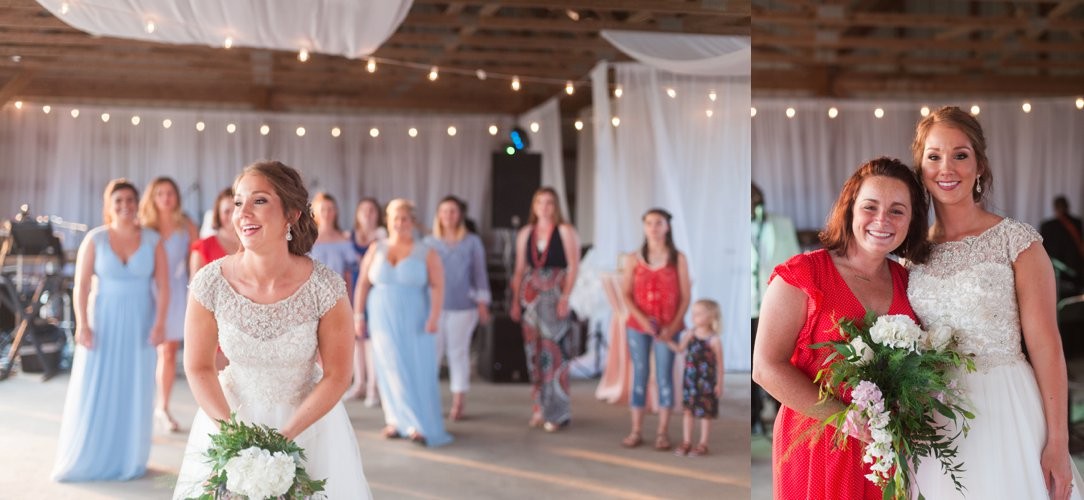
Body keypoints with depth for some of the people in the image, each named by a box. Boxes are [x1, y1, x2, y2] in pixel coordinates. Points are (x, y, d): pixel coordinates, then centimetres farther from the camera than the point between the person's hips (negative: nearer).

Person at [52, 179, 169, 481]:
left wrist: (160, 323, -12)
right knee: (94, 391, 0)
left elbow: (163, 286, -1)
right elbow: (81, 285, -5)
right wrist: (82, 324, -15)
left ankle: (128, 460, 13)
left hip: (139, 325, 1)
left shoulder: (152, 241, 2)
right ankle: (86, 459, 9)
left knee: (134, 393, 4)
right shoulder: (95, 239, 0)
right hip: (103, 322, -1)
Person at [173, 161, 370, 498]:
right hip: (230, 417, 1)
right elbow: (198, 368, -5)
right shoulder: (210, 283, -17)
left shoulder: (325, 288, -21)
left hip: (308, 420, -1)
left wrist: (284, 436, -18)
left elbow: (336, 376, -12)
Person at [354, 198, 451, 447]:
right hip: (383, 322, 2)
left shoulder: (427, 254, -1)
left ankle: (422, 427, -3)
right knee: (391, 370, 0)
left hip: (414, 322, -2)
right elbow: (363, 284, 8)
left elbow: (437, 286, -8)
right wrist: (358, 315, 3)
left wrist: (434, 316, -18)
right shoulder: (376, 251, 6)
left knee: (418, 372, -5)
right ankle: (395, 420, 8)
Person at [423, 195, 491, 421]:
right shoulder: (429, 242, 8)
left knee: (459, 352, 3)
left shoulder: (472, 242, 5)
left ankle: (458, 403, 8)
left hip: (463, 306, -1)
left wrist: (482, 303, 0)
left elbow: (480, 273, 6)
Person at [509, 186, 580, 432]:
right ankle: (540, 407, 13)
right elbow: (520, 270, 14)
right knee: (534, 352, 5)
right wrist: (516, 301, 9)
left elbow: (573, 266, -6)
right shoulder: (525, 233, 12)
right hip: (530, 296, 4)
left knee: (554, 351, -6)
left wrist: (565, 297, -15)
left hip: (555, 296, -4)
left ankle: (556, 412, 0)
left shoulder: (565, 231, -1)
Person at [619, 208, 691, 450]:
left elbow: (685, 296, -2)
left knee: (665, 376, 2)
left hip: (668, 327, -1)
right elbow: (627, 295, 0)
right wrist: (642, 319, -15)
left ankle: (663, 432, 7)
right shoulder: (633, 259, 3)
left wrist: (673, 326, -12)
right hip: (638, 325, 1)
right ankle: (636, 431, 8)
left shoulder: (678, 259, -1)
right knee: (640, 374, 4)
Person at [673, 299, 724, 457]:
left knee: (705, 413, 7)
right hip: (690, 379, 5)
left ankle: (703, 444, 18)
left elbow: (719, 363, -8)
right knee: (688, 410, 10)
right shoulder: (690, 335, -1)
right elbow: (680, 349, 13)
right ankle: (686, 442, 21)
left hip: (706, 382, -5)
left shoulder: (713, 340, -14)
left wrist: (719, 384, -6)